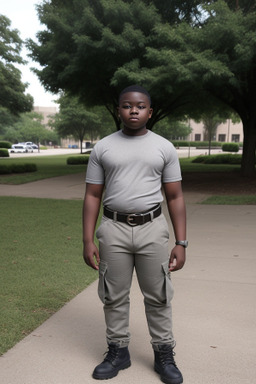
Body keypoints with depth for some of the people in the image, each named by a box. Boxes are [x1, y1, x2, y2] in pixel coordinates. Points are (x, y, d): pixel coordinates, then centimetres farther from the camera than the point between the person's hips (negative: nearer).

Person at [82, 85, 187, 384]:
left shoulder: (164, 148, 2)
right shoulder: (102, 148, 3)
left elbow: (175, 197, 3)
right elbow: (92, 196, 4)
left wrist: (181, 243, -2)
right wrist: (88, 241, -3)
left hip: (152, 229, 0)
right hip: (114, 229, 1)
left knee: (158, 297, 8)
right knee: (114, 297, 10)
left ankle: (164, 355, 25)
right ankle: (118, 352, 28)